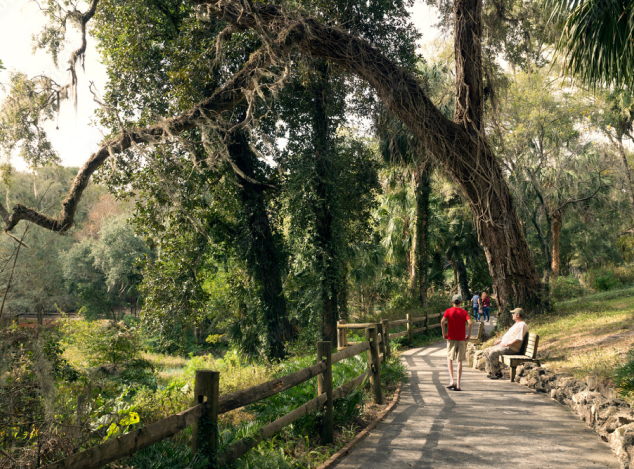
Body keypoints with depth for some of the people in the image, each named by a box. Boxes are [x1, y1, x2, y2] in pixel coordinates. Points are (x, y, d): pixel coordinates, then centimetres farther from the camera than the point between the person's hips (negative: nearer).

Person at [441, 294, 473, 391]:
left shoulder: (448, 311, 1)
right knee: (460, 361, 5)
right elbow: (470, 323, -13)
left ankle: (452, 381, -5)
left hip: (451, 338, -1)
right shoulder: (464, 312, 3)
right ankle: (458, 385, 4)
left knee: (449, 359, 11)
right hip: (461, 339, 1)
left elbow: (442, 321, -16)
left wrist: (444, 333, -7)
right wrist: (468, 334, -3)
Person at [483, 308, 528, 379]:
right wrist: (500, 340, 18)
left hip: (511, 348, -11)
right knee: (486, 351, 3)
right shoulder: (516, 324, 23)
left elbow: (518, 339, -22)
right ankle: (491, 372, 3)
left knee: (493, 353, -29)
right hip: (503, 345, 11)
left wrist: (507, 344, -22)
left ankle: (497, 373, -17)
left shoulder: (522, 325, -12)